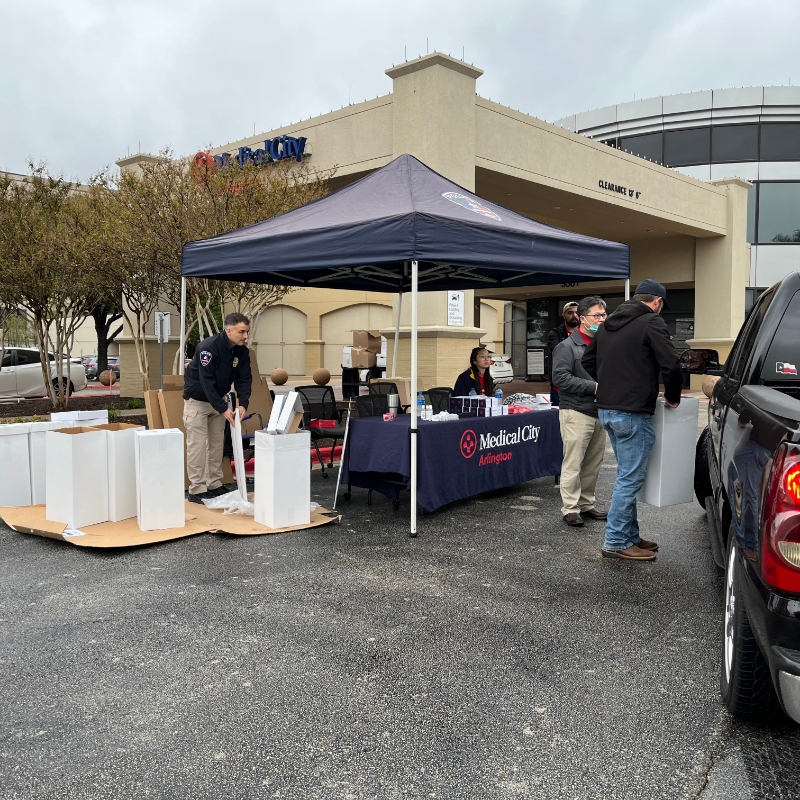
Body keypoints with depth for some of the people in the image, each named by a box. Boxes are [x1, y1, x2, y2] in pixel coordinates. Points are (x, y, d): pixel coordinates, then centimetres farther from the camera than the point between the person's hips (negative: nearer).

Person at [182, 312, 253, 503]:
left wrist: (243, 403, -25)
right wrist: (223, 409, -34)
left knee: (217, 443, 10)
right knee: (197, 444, -7)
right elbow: (207, 382, -32)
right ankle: (196, 490, 0)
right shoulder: (208, 348, -29)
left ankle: (214, 485, 19)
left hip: (218, 399, 7)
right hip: (197, 400, -7)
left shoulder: (242, 351, -9)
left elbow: (244, 379, -8)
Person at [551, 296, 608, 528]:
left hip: (599, 413, 7)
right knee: (573, 464, -5)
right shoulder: (567, 347, -6)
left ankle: (586, 505, 22)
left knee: (593, 465, 12)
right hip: (576, 413, -7)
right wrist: (593, 387, -17)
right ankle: (570, 509, 2)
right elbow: (561, 378, -16)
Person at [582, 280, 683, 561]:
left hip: (606, 409, 9)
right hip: (632, 413, -9)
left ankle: (630, 536, 24)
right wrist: (672, 397, -2)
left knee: (628, 475, 17)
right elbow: (671, 364, -17)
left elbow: (588, 361, 22)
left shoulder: (608, 323, 16)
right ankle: (616, 542, 3)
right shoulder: (652, 322, -9)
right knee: (631, 477, -2)